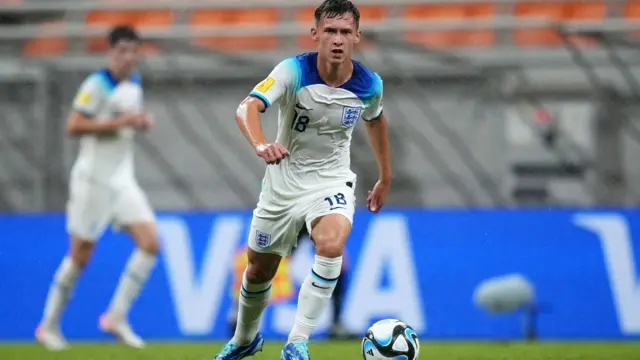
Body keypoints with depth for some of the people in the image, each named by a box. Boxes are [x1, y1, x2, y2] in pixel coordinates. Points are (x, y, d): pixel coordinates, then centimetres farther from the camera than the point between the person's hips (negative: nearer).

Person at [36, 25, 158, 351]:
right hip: (93, 178, -7)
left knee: (150, 243, -8)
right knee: (80, 255, -1)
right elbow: (73, 126, -20)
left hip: (123, 180, 7)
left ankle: (116, 316, -1)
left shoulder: (135, 84, 11)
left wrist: (142, 122, 4)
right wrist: (119, 122, -23)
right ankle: (49, 325, 14)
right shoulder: (97, 84, -13)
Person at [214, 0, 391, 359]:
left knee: (332, 245, -31)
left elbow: (376, 120, 13)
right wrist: (261, 145, -58)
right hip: (283, 181, 0)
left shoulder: (369, 84, -11)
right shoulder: (294, 71, -21)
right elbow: (247, 108, -37)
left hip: (331, 182, 0)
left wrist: (385, 178, 20)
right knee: (259, 270, 14)